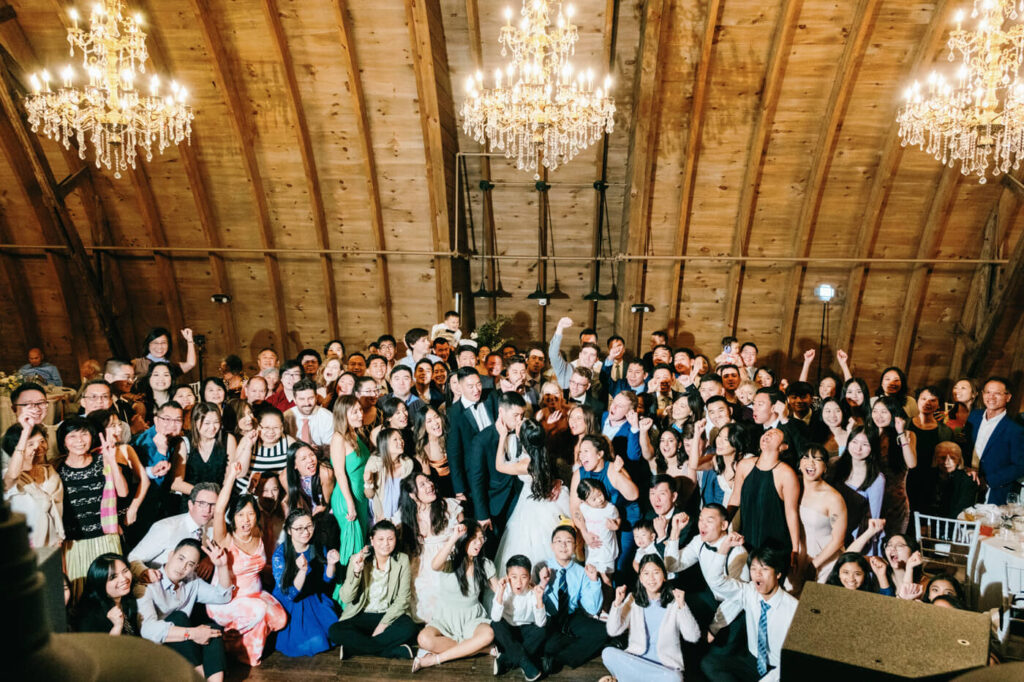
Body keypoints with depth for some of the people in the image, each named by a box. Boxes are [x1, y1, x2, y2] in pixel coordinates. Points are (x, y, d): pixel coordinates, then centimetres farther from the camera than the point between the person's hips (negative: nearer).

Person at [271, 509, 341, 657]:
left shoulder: (318, 548, -6)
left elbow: (327, 579, 5)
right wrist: (302, 571, -36)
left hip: (315, 600, 4)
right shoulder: (279, 555, -18)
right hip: (290, 606, -4)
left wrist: (331, 564, -17)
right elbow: (289, 594, -19)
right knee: (314, 642, -19)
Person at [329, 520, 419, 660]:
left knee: (409, 629, -31)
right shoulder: (357, 559, -3)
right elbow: (346, 598, -10)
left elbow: (403, 599, -4)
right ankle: (394, 651, -24)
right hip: (361, 616, 0)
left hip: (390, 615, 0)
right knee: (335, 631, -28)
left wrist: (384, 624, -15)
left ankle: (353, 647, -21)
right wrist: (356, 571, -25)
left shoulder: (402, 560, -1)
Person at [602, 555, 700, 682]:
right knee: (607, 653, -27)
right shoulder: (633, 599, 7)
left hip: (666, 665, -2)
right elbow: (613, 631, -1)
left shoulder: (674, 601, 2)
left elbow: (693, 637, -8)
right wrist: (617, 603, -14)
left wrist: (682, 606, -19)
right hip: (635, 659, 2)